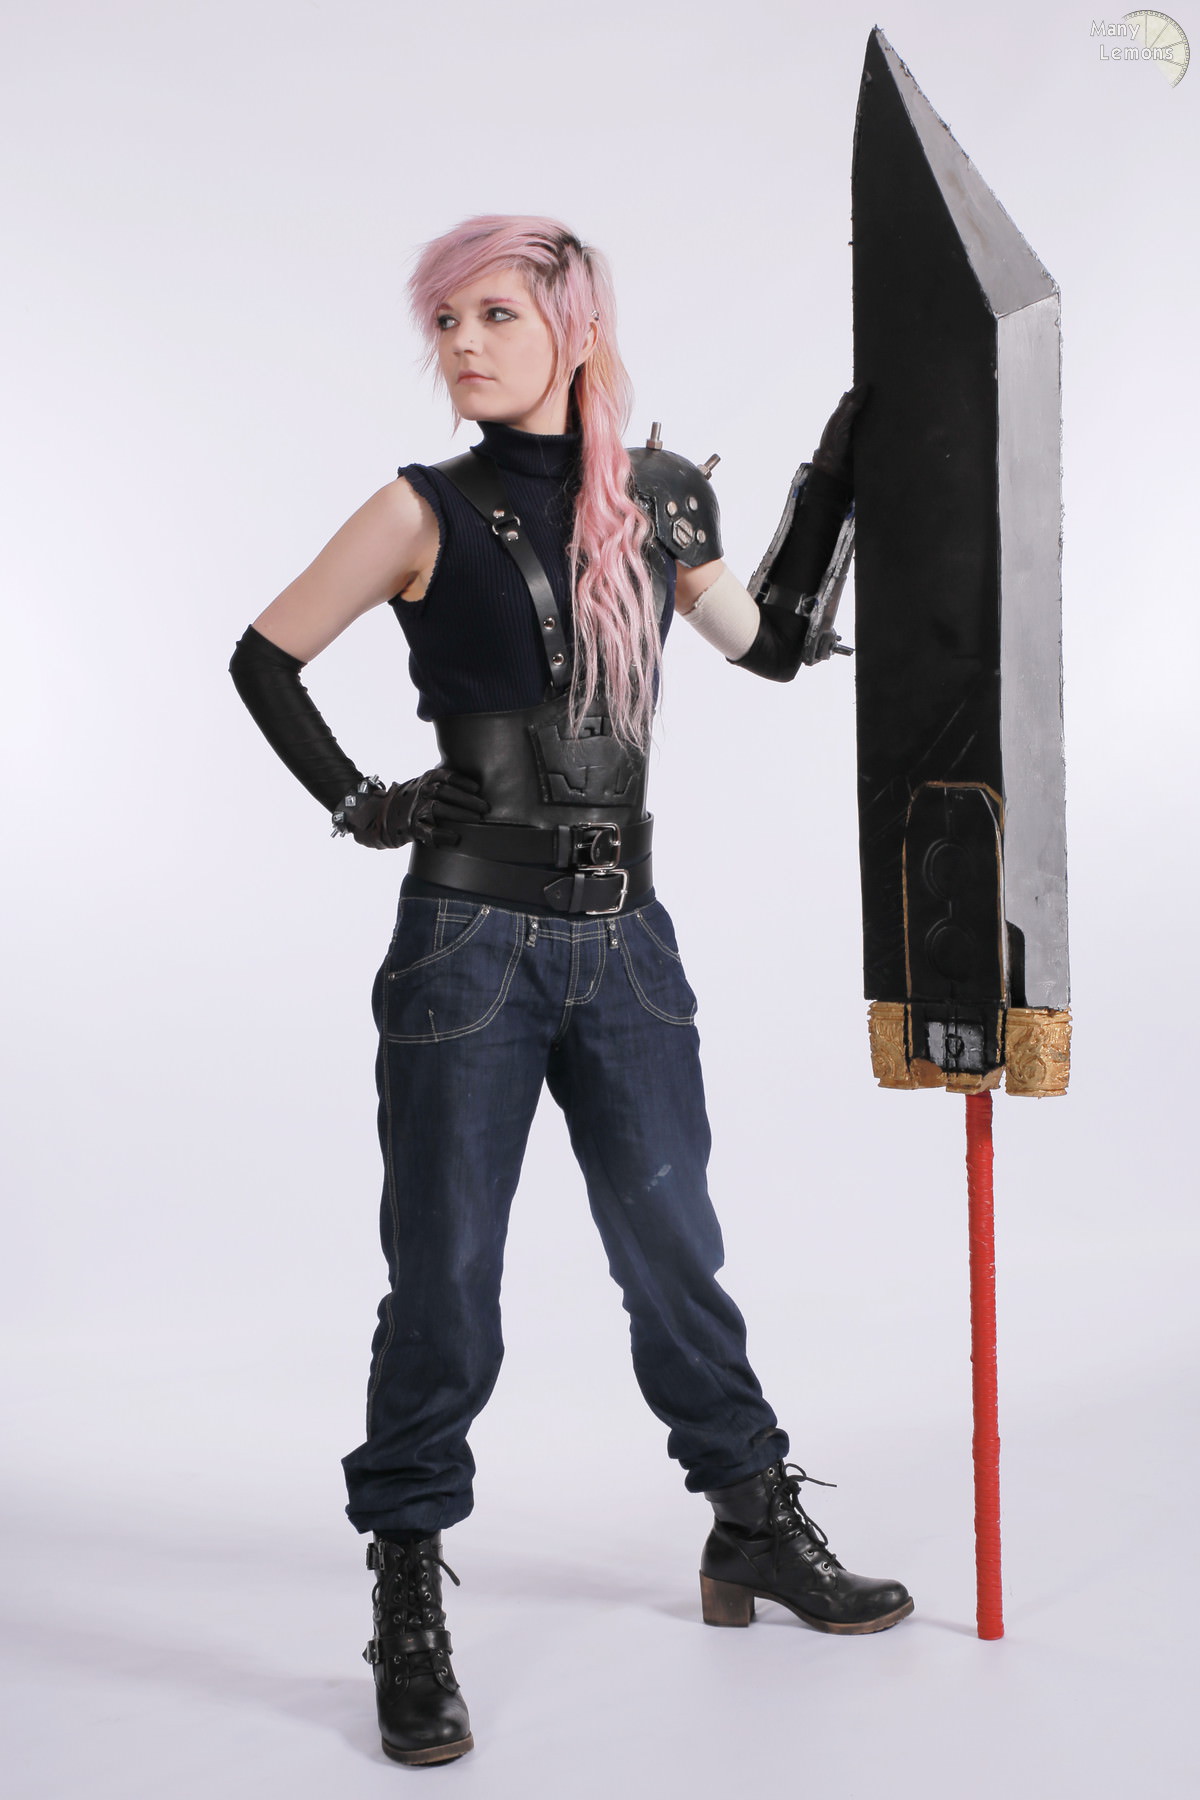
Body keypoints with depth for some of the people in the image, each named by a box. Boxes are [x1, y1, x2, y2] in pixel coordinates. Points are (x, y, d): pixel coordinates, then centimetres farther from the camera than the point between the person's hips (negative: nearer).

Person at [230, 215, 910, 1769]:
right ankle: (410, 1611, 16)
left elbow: (769, 642, 20)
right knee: (444, 1289, 2)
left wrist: (839, 466, 17)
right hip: (471, 939, -3)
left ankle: (756, 1531, 31)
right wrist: (356, 804, -1)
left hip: (623, 939, 4)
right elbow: (264, 660, 6)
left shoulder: (658, 498, 7)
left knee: (674, 1251, 13)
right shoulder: (429, 512, -3)